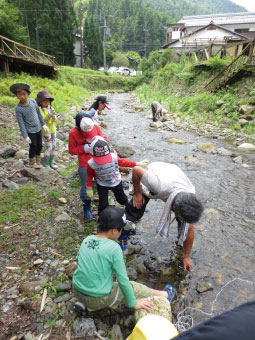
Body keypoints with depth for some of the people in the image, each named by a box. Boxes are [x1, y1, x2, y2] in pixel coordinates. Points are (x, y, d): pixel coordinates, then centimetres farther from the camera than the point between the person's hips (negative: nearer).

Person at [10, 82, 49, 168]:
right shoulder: (18, 109, -17)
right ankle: (32, 163, 29)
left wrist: (43, 124, 7)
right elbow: (21, 123, -14)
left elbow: (39, 113, 6)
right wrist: (25, 136, -14)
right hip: (30, 131, -4)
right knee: (33, 147, 6)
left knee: (39, 146, 14)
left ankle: (38, 161, 34)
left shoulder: (33, 101, -6)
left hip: (38, 129, 5)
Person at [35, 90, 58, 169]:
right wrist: (48, 115, -33)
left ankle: (51, 162, 24)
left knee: (53, 147, 11)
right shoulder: (40, 110, -14)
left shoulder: (51, 108, 5)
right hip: (45, 131, -6)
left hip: (53, 130, 7)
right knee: (48, 147, -5)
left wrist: (54, 116, -20)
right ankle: (45, 163, 10)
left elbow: (54, 120, 2)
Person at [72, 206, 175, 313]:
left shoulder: (86, 240, -6)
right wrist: (134, 303, -2)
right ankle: (164, 295, 31)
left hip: (77, 291, 5)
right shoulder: (114, 248, -22)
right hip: (100, 298, -5)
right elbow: (123, 280, -15)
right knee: (133, 287, 14)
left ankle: (84, 303, 20)